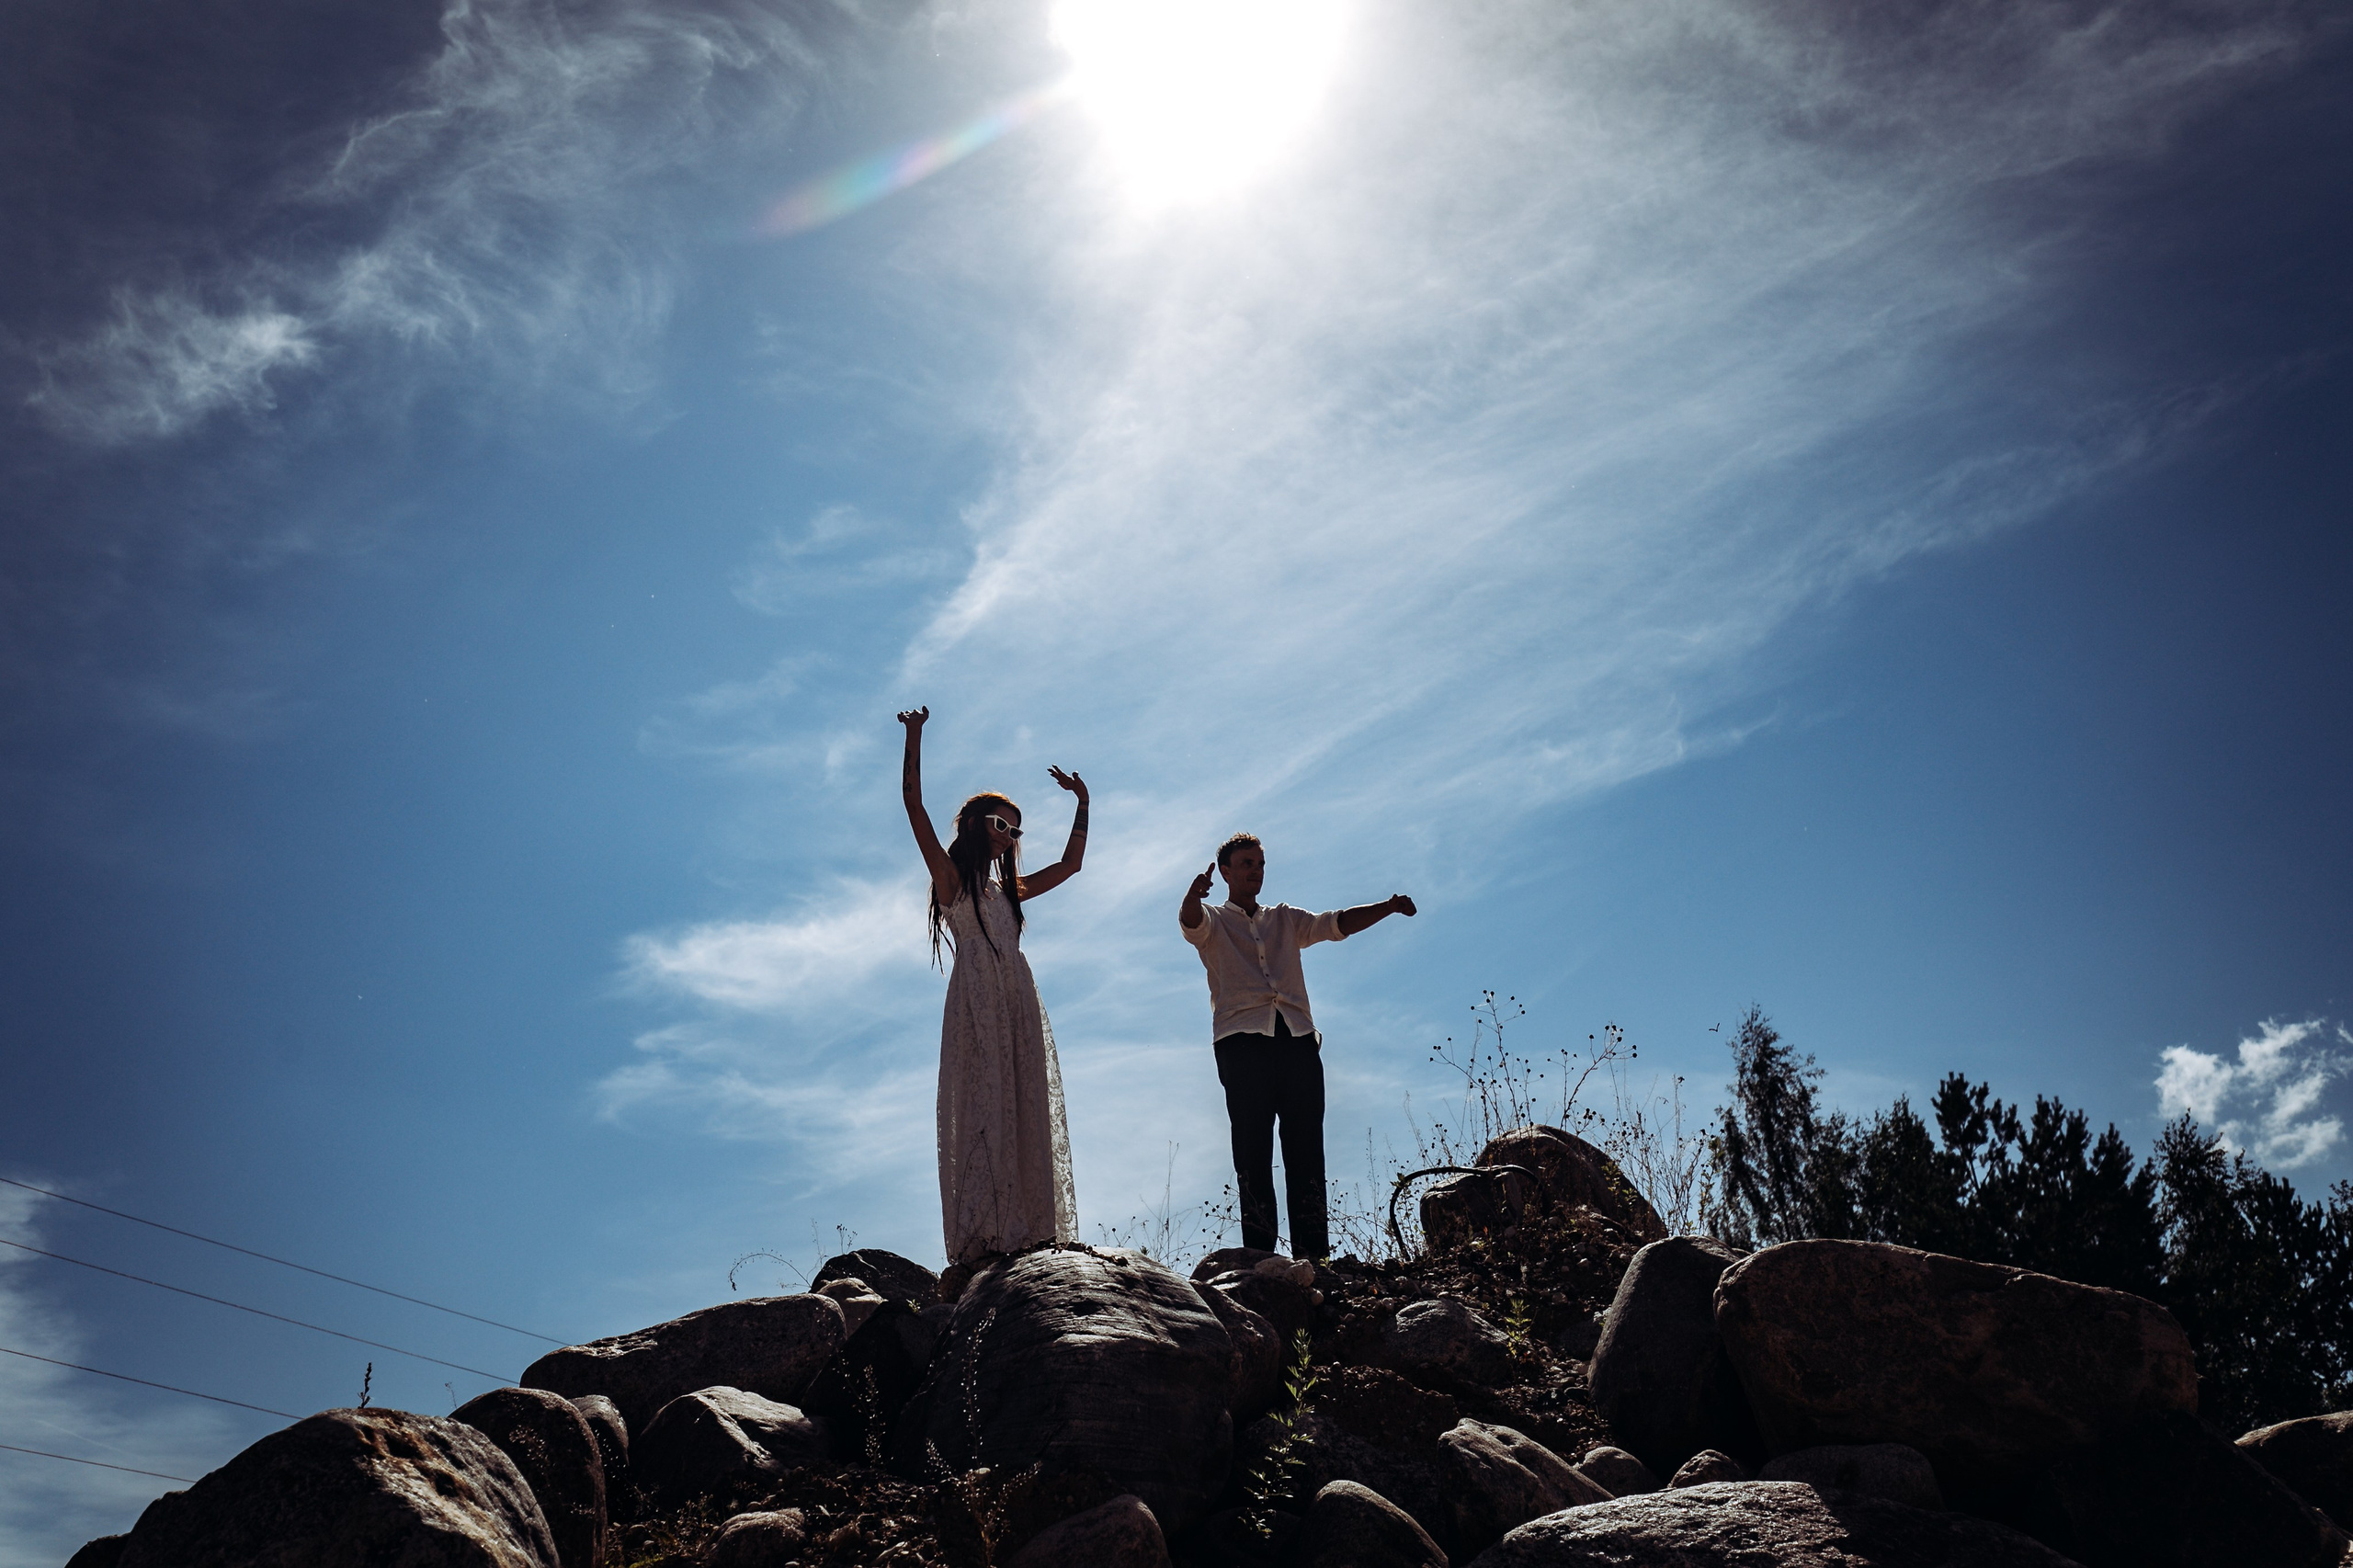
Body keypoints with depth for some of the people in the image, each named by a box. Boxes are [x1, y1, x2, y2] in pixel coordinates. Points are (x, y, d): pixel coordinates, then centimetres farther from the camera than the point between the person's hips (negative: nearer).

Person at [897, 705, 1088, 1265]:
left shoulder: (1007, 891, 26)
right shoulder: (951, 877, 8)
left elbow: (1070, 864, 33)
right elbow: (914, 805, -2)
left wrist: (1083, 803, 35)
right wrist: (914, 737, -5)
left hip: (1020, 1005, 6)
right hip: (977, 1001, -6)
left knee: (1027, 1113, -2)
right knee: (983, 1108, -14)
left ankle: (1030, 1234, -6)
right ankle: (979, 1236, -20)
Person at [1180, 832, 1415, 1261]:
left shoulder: (1286, 920, 27)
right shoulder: (1213, 921, 16)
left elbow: (1336, 924, 15)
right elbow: (1190, 920, -6)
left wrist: (1388, 907, -3)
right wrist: (1194, 895, -31)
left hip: (1298, 1038, 3)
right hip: (1242, 1041, -3)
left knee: (1306, 1150, -4)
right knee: (1252, 1151, -9)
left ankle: (1314, 1257, -7)